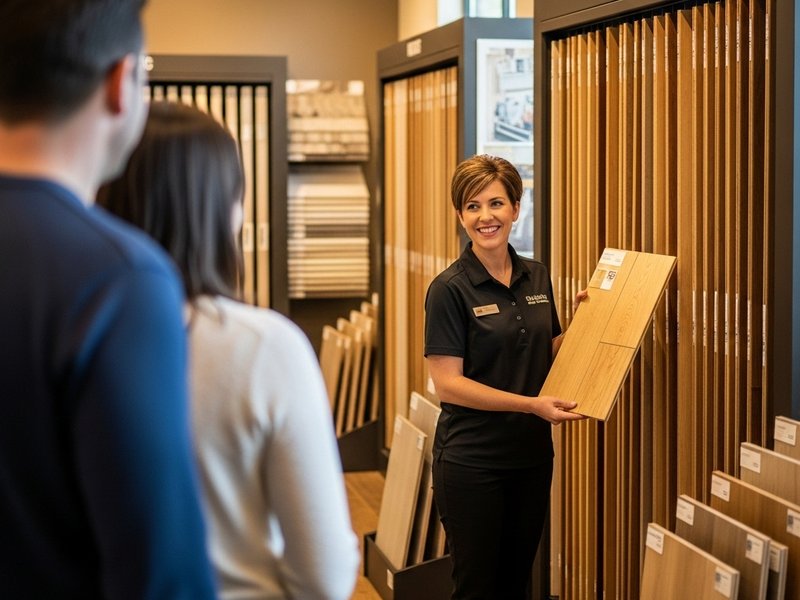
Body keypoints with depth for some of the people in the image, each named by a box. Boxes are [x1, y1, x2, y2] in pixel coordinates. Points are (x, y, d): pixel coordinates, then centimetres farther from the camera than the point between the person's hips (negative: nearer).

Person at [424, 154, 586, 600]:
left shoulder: (537, 278, 6)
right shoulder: (450, 288, -12)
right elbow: (448, 383, -16)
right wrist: (531, 404, -23)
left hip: (532, 455, 6)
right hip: (472, 460, -6)